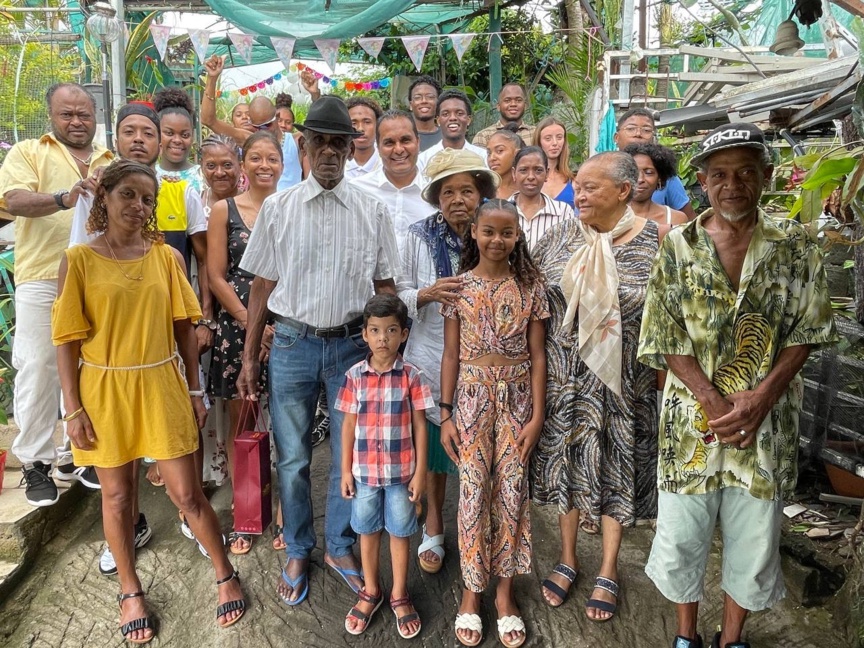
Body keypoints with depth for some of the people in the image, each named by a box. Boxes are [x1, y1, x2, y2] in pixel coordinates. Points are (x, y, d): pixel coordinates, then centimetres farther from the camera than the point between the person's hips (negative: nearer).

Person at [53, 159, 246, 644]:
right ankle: (131, 590, 34)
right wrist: (74, 409, -5)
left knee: (187, 494, 6)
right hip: (104, 391, 0)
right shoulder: (79, 260, -4)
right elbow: (68, 340, -4)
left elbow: (185, 328, 4)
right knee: (117, 495, 14)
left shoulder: (167, 257, 1)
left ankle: (226, 575, 27)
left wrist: (195, 390, 4)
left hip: (161, 388, 1)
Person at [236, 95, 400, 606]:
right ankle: (297, 553, 32)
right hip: (292, 344, 0)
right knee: (293, 458, 10)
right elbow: (263, 284, 3)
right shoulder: (277, 209, 1)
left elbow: (385, 286, 5)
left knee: (350, 456, 11)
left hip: (353, 344, 0)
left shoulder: (373, 211, 2)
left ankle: (340, 547, 33)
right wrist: (250, 357, 3)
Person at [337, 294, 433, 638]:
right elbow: (349, 425, 1)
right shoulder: (355, 375, -5)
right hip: (364, 471, 2)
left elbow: (419, 426, -5)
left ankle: (399, 596, 31)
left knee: (400, 533, 13)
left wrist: (420, 472, -6)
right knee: (368, 532, 16)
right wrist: (345, 470, 1)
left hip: (401, 472, -1)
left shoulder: (411, 376, -9)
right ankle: (370, 592, 36)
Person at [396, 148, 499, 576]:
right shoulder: (419, 236, -4)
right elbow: (398, 296, -2)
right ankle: (433, 529, 36)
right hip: (431, 357, 0)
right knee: (433, 445, 13)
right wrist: (428, 294, -21)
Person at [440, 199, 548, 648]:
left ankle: (504, 590, 22)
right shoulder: (459, 285, 1)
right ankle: (472, 591, 21)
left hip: (517, 398, 1)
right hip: (472, 396, 0)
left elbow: (537, 354, 1)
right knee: (473, 493, 5)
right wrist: (445, 414, -2)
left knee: (512, 493, 6)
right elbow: (451, 353, 1)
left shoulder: (530, 286, 1)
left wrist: (537, 414, -4)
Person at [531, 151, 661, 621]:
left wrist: (663, 374, -5)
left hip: (623, 381, -2)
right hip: (564, 376, 3)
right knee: (565, 461, 13)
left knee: (615, 467, 11)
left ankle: (608, 571, 32)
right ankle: (567, 558, 35)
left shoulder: (654, 242, -8)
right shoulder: (560, 237, 0)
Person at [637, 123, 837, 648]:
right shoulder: (677, 247, -5)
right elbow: (667, 340, -6)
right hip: (691, 420, 0)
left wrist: (760, 397, -15)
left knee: (754, 541, 15)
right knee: (681, 537, 12)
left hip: (768, 423, 1)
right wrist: (714, 401, -16)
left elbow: (805, 333, -1)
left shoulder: (796, 246, -2)